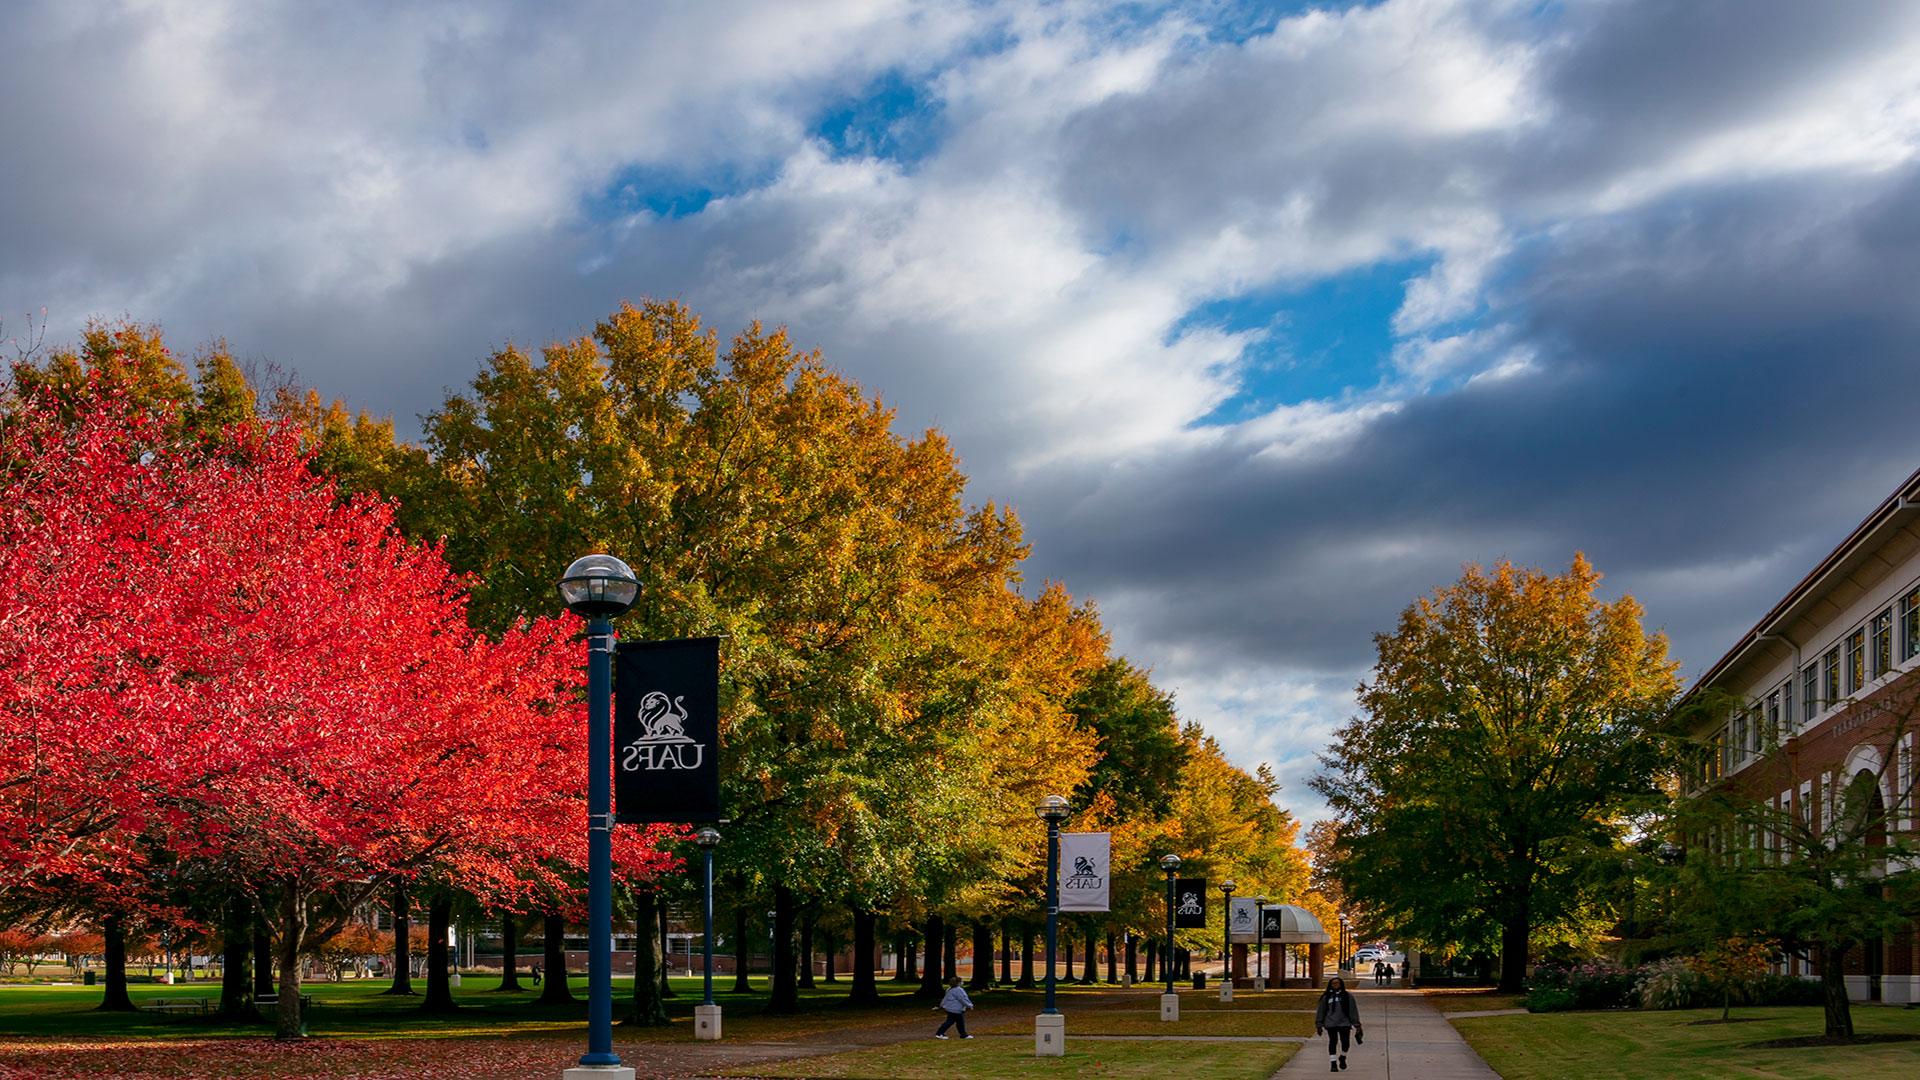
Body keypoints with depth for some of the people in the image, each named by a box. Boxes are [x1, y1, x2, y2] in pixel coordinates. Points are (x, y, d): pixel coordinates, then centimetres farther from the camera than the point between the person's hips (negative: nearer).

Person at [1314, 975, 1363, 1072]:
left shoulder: (1347, 996, 5)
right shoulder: (1326, 997, 7)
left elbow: (1353, 1010, 6)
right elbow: (1320, 1011, 10)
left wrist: (1356, 1024, 3)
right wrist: (1319, 1024, 7)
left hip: (1344, 1023, 0)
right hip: (1331, 1024, 1)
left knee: (1345, 1043, -3)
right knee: (1333, 1043, 0)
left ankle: (1342, 1057, 26)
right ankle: (1333, 1063, 8)